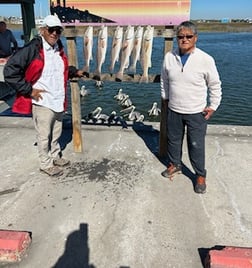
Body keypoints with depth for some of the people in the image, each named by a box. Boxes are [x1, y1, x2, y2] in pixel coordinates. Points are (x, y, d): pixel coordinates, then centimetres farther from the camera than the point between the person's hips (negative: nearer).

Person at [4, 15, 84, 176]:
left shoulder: (59, 50, 8)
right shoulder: (32, 49, -17)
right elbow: (10, 71, -19)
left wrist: (74, 72, 15)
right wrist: (29, 90, -18)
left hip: (58, 101, 7)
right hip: (42, 102, -7)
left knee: (56, 134, 21)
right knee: (44, 136, 6)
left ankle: (55, 156, 39)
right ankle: (46, 164, 23)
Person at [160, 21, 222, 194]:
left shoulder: (206, 59, -14)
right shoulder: (169, 57, -4)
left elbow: (215, 85, -3)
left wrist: (213, 106, -3)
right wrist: (165, 98, 14)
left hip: (197, 113, -3)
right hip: (174, 110, 4)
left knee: (196, 145, 5)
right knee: (173, 140, 19)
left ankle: (200, 175, 25)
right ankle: (175, 164, 44)